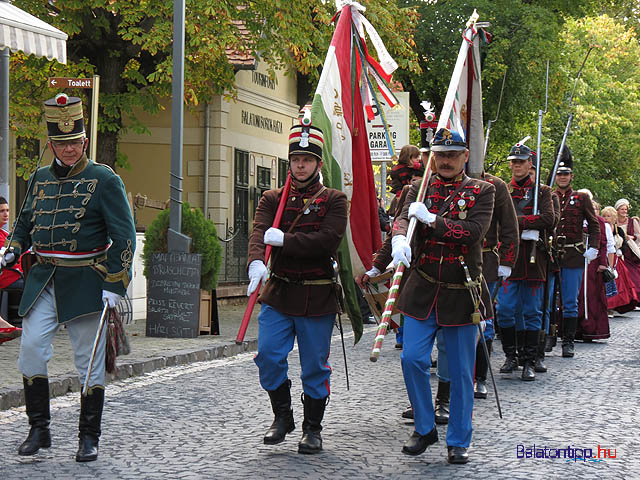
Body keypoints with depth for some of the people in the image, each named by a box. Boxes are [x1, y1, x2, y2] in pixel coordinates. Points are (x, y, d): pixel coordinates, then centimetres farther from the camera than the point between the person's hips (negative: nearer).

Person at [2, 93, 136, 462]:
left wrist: (115, 284, -13)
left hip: (86, 281, -4)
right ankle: (39, 429, 8)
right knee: (31, 347, -5)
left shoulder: (104, 180, -4)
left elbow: (124, 236, -7)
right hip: (44, 280, 4)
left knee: (90, 360, 2)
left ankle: (89, 438, 12)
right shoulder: (40, 179, 10)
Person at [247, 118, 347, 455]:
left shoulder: (333, 200, 1)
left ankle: (313, 429, 19)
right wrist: (256, 261, -31)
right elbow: (259, 233, -10)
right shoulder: (272, 199, 9)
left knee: (315, 367, 5)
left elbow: (329, 240, -16)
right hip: (278, 294, 2)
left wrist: (284, 241, -19)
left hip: (317, 299, -2)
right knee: (268, 356, -3)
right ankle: (282, 417, 18)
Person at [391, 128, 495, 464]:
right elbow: (403, 218, -9)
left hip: (461, 293, -2)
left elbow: (474, 231, -14)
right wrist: (399, 238, -32)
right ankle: (425, 429, 14)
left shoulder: (482, 191, 2)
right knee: (412, 359, -6)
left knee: (461, 370, 3)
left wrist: (432, 220, -18)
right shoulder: (420, 188, 9)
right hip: (422, 290, 2)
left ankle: (458, 441, 16)